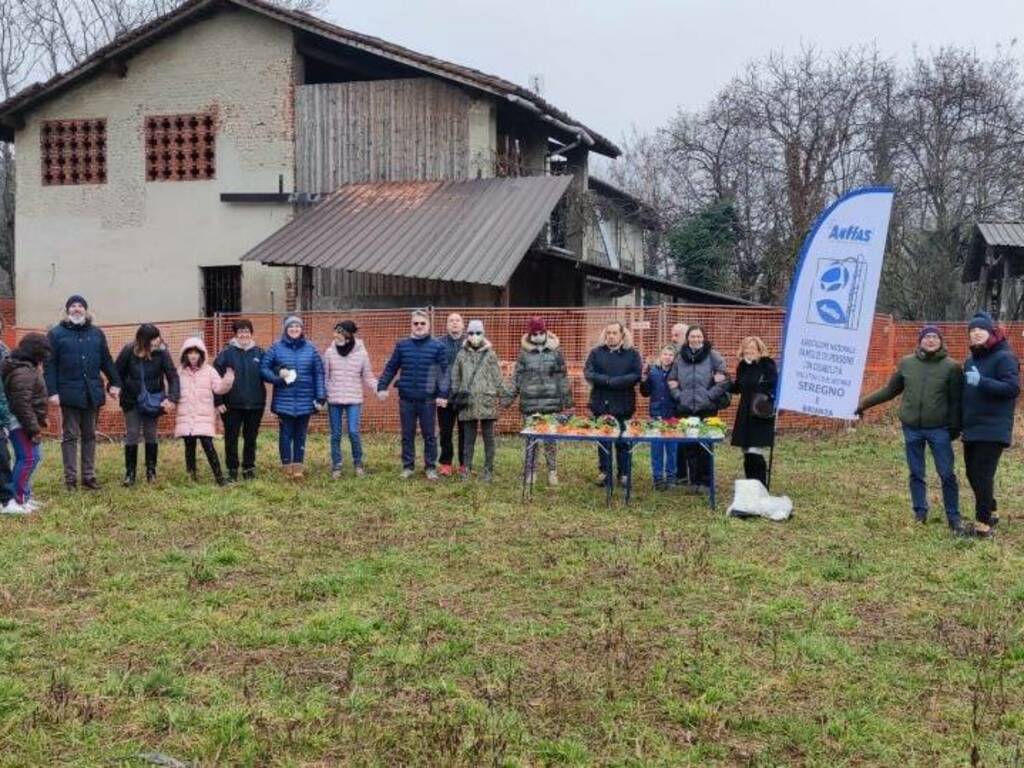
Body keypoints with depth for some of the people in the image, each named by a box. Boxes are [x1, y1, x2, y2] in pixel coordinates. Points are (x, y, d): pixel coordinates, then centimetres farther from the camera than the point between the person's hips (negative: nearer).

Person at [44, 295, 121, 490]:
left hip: (92, 393, 3)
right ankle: (71, 479, 4)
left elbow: (107, 361, 15)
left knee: (89, 436, 8)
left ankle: (89, 476, 14)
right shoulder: (56, 334, 1)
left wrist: (115, 382, 5)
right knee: (70, 436, 1)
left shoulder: (96, 334, 11)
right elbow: (50, 365, -3)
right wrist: (52, 391, -11)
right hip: (69, 393, -3)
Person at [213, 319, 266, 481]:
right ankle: (232, 469, 14)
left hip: (255, 405, 2)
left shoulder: (259, 352, 5)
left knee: (251, 437, 10)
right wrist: (218, 401, -10)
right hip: (232, 405, -2)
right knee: (231, 438, 4)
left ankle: (249, 468, 21)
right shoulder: (226, 353, -3)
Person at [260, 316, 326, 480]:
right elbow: (263, 368, 1)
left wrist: (321, 397, -3)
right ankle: (286, 468, 10)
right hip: (284, 401, -1)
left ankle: (298, 467, 14)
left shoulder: (310, 349, 5)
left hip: (305, 402, 1)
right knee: (286, 434, 2)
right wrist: (277, 376, -16)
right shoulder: (276, 348, 1)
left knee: (300, 435, 7)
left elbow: (319, 374, 3)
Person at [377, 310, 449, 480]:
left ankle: (431, 467, 15)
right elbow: (390, 368, 11)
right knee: (407, 435, 9)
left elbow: (443, 372, -4)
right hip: (406, 398, 2)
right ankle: (407, 466, 18)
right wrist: (382, 386, 3)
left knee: (429, 435, 5)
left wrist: (443, 394, -11)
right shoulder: (402, 345, 6)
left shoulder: (438, 347, -1)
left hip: (427, 399, -2)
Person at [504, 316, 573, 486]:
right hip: (530, 403, 1)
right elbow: (516, 378, 6)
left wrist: (567, 401, 4)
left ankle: (552, 471, 15)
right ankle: (530, 472, 15)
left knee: (551, 438, 4)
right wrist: (507, 398, 2)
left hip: (551, 402, -1)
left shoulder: (555, 351, 3)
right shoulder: (525, 353, 4)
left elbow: (562, 377, 5)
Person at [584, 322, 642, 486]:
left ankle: (624, 473, 11)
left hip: (623, 404, -1)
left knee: (623, 441, 3)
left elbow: (636, 375, -9)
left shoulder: (632, 354, 3)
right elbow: (588, 373, -6)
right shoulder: (596, 352, 6)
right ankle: (605, 472, 15)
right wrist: (607, 380, -19)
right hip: (601, 403, 1)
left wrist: (612, 381, -17)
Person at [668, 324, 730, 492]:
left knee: (705, 446, -2)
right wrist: (678, 395, 2)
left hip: (706, 409, -3)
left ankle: (705, 481, 7)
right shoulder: (680, 358, 9)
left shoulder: (713, 356, -2)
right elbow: (672, 380, 16)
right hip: (685, 409, 4)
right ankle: (693, 479, 16)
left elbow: (723, 379, -4)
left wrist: (710, 395, -10)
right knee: (688, 446, 6)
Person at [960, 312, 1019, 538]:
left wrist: (981, 382, -29)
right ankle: (989, 513, 32)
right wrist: (962, 422, 11)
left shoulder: (1004, 357, -10)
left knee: (983, 476, -10)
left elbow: (1013, 387, -21)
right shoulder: (970, 360, 15)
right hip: (972, 428, 8)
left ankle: (983, 524, -5)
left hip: (993, 430, -8)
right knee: (973, 474, 15)